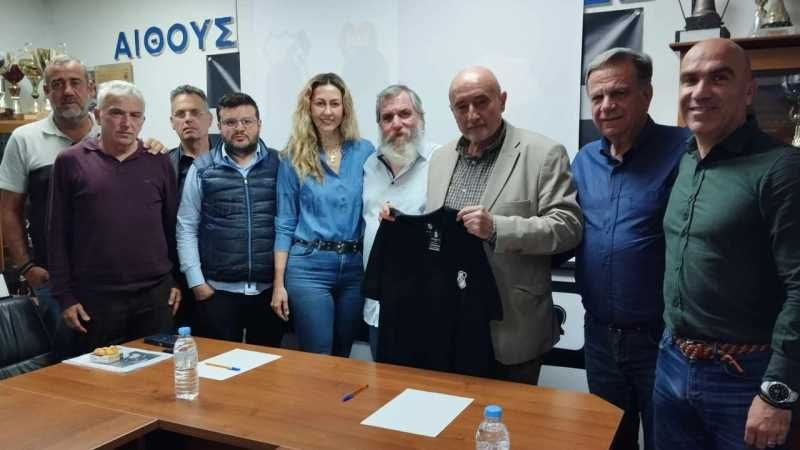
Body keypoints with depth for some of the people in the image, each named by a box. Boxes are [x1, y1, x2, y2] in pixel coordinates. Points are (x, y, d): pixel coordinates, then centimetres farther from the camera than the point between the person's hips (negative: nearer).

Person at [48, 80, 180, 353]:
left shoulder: (159, 162, 6)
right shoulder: (71, 162, 0)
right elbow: (58, 234, 2)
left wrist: (178, 279, 7)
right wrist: (64, 295, -1)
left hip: (155, 294, 2)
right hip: (95, 297, -1)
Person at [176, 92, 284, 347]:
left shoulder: (279, 164, 2)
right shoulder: (202, 169, 3)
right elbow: (186, 228, 4)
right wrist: (196, 282, -2)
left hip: (270, 288, 1)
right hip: (217, 289, 0)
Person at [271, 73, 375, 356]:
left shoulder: (365, 151, 5)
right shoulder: (294, 158, 1)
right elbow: (284, 224, 1)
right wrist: (278, 283, -4)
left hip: (355, 267, 3)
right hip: (309, 267, -2)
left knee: (343, 356, 16)